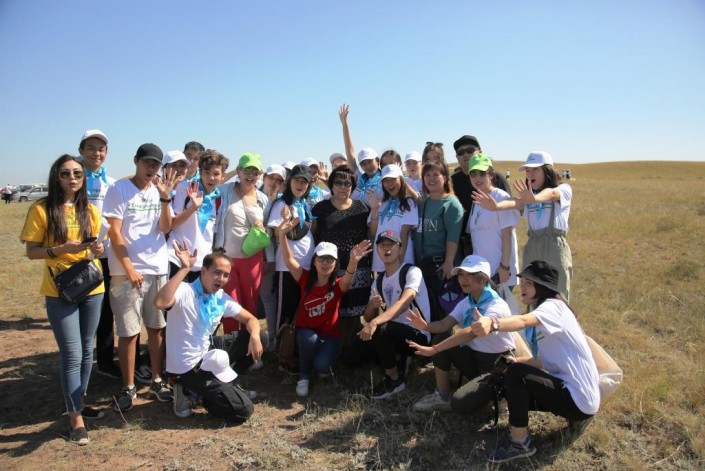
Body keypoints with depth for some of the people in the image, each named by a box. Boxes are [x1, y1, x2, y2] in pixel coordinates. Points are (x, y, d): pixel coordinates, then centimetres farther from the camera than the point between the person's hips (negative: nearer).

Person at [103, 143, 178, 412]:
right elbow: (114, 233, -8)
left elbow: (165, 229, -2)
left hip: (158, 269, 4)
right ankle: (128, 388, 15)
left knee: (157, 327, 10)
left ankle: (156, 381, 22)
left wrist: (165, 197, -15)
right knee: (128, 332, 2)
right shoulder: (119, 189, -5)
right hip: (127, 271, -4)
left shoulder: (159, 190, 7)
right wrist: (129, 268, -12)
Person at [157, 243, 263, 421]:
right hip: (187, 366, -8)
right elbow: (160, 303, -44)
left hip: (206, 353, 8)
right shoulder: (184, 291, -21)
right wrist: (184, 268, -41)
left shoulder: (222, 297, 2)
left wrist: (255, 336, -14)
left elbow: (250, 319, 8)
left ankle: (223, 383, 11)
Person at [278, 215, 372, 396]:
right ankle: (304, 376, -7)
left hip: (329, 335, -1)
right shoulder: (306, 279, -8)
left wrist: (353, 261, -59)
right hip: (306, 333, 1)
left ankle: (324, 365, 12)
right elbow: (288, 259, -21)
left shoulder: (338, 285, -11)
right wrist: (282, 233, -38)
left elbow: (348, 277, -36)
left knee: (321, 366, -28)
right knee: (310, 338, -34)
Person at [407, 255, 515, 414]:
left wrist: (434, 349, -45)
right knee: (441, 339, -14)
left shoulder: (497, 306, -23)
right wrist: (425, 326, -36)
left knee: (460, 403, -26)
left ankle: (495, 391, 6)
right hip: (475, 357, 8)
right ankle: (442, 396, -2)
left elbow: (470, 332, -38)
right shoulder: (466, 302, 3)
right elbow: (444, 325, -12)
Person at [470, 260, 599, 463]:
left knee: (515, 374, -23)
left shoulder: (552, 306, -17)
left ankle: (519, 443, -8)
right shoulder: (543, 312, 12)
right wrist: (518, 361, -4)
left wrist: (492, 323, -60)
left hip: (579, 398, -10)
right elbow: (543, 362, 13)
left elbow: (524, 321, -42)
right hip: (572, 390, 10)